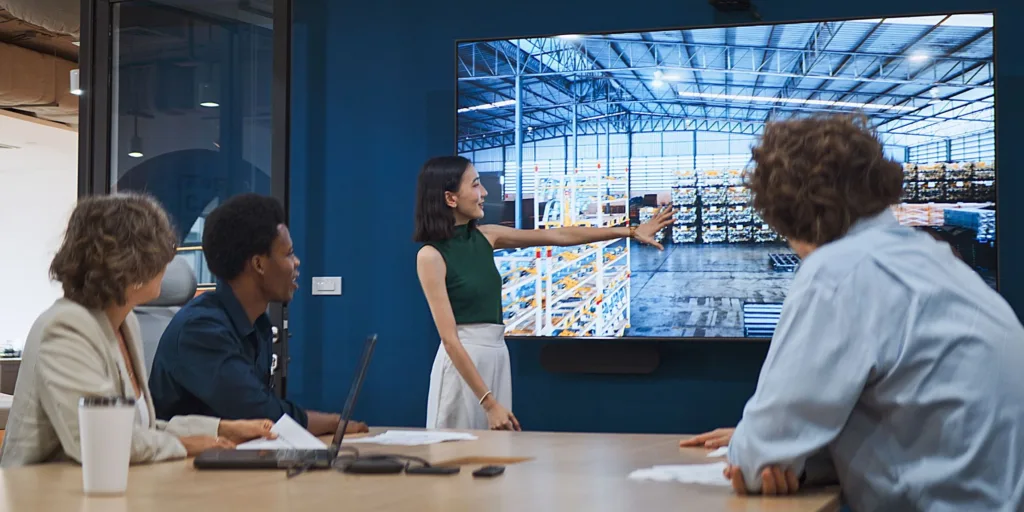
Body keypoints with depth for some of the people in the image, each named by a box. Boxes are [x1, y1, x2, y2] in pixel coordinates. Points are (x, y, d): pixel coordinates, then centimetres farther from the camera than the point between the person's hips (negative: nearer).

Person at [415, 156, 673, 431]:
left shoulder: (485, 237, 8)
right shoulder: (431, 255, -13)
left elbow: (560, 236, 11)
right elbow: (449, 339, -18)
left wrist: (630, 232, 10)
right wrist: (489, 402, -22)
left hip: (497, 358, 7)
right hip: (462, 362, -7)